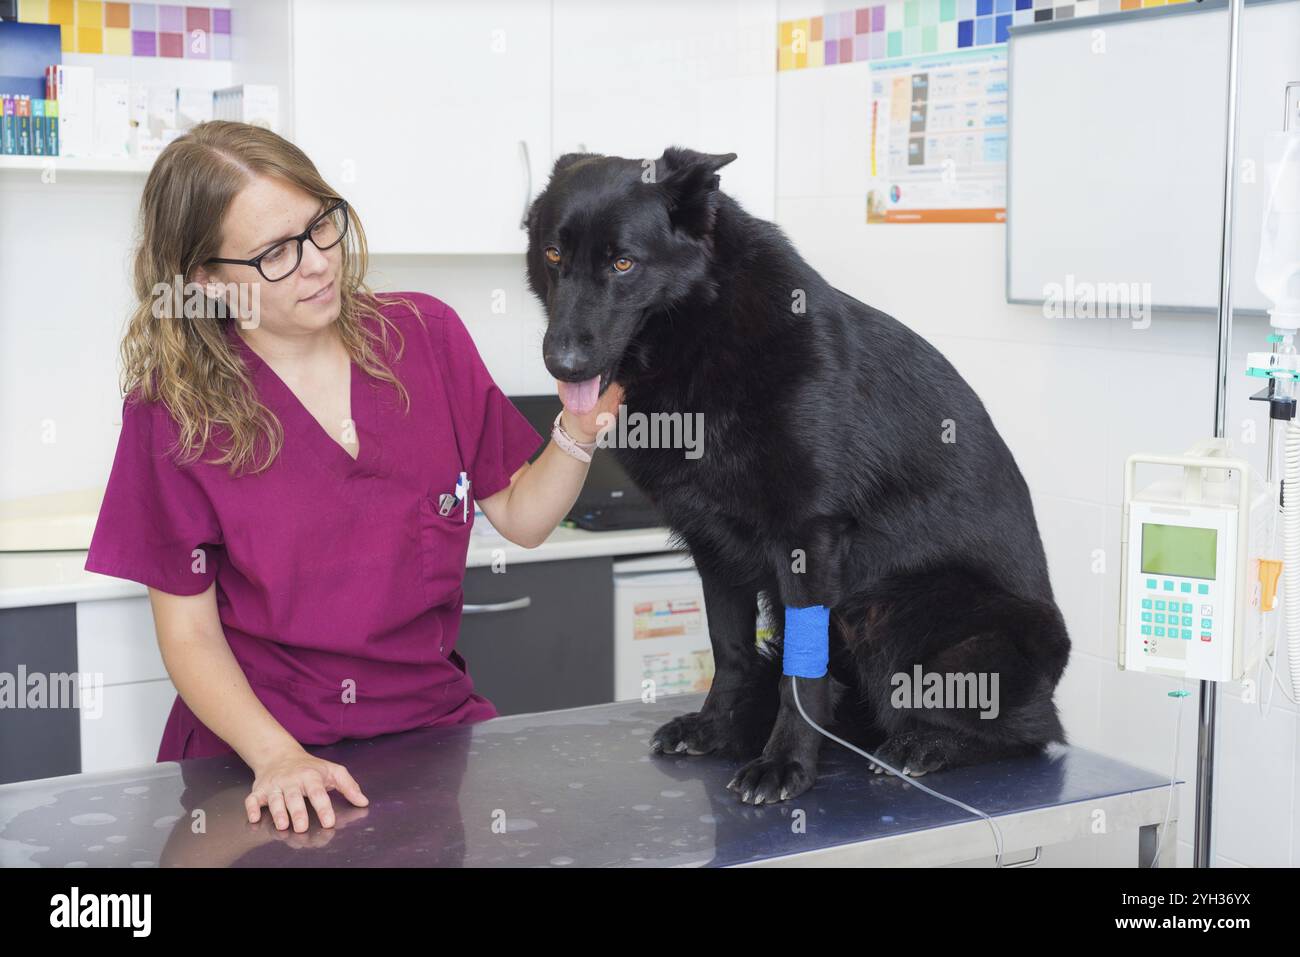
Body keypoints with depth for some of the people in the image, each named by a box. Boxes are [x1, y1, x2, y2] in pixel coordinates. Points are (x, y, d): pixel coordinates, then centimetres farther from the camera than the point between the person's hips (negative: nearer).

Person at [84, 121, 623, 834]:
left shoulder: (426, 335, 1)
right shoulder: (174, 406, -7)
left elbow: (520, 518, 8)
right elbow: (189, 631, -4)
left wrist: (578, 429, -10)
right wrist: (276, 756, -19)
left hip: (434, 719, 2)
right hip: (261, 757, -2)